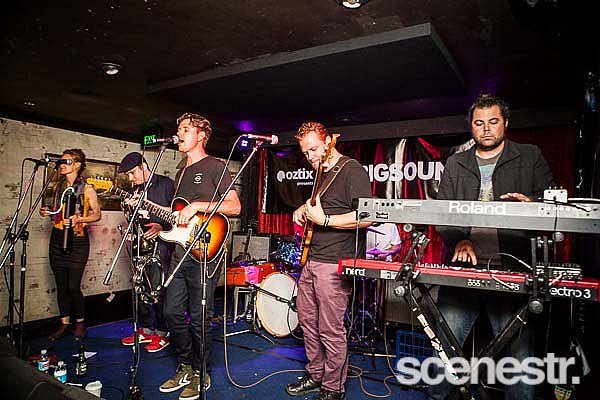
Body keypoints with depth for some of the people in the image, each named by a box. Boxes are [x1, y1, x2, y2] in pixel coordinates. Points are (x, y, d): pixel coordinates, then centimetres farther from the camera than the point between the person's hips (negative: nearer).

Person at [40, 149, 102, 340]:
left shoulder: (87, 189, -6)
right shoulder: (57, 187, 11)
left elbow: (97, 214, -1)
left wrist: (79, 219, -17)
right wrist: (47, 211, 3)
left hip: (77, 240, -5)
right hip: (57, 239, 6)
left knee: (73, 286, -6)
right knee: (61, 285, 9)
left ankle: (80, 323, 15)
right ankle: (64, 323, 23)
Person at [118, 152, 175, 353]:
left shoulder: (167, 185, -6)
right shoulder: (135, 190, 17)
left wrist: (161, 226, -21)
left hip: (162, 243, -7)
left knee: (160, 290, -5)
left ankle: (162, 333, 8)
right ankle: (146, 330, 25)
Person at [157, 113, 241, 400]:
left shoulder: (214, 166, -4)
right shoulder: (181, 173, 20)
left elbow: (235, 207, -12)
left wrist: (197, 206, -18)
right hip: (180, 253, 8)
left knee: (199, 318, 1)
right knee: (173, 312, 11)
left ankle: (200, 374, 21)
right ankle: (186, 367, 30)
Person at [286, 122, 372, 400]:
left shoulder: (352, 170, -12)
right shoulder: (321, 174, 17)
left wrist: (323, 220, -21)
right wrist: (302, 209, 11)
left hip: (335, 265, -10)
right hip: (312, 261, 10)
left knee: (330, 331, 1)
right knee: (307, 321, 18)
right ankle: (315, 375, 36)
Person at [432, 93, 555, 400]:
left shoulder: (530, 157, 13)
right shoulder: (455, 164, 15)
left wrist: (531, 202, -15)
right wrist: (459, 240, -12)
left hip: (510, 270, -1)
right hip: (463, 269, 2)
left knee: (518, 349, 3)